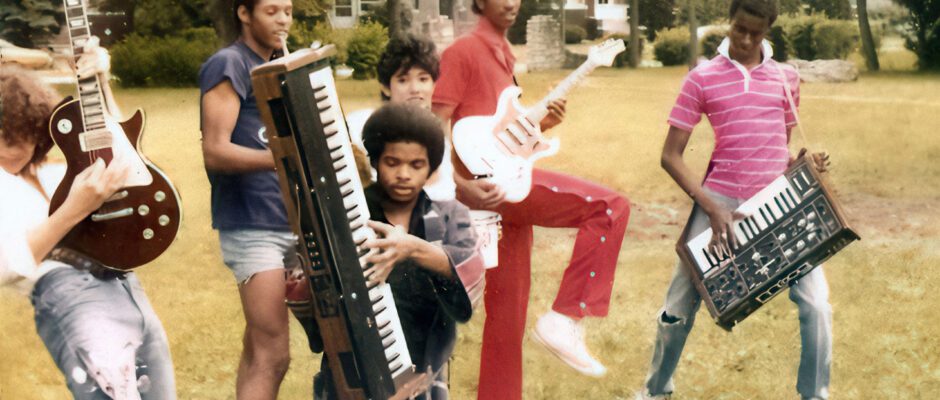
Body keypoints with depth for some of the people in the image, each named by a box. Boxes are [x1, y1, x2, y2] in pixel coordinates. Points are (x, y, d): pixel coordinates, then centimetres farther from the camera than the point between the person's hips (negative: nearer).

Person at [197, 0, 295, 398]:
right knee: (273, 355, -11)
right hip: (251, 227, -8)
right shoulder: (228, 64, -8)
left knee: (258, 347, 13)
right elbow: (215, 151, -17)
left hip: (288, 221, 8)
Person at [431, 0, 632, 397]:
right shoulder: (463, 51, -6)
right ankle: (564, 318, -12)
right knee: (609, 206, -16)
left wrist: (541, 123, 6)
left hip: (507, 186, 9)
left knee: (507, 312, 11)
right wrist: (462, 186, -23)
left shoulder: (503, 55, 22)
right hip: (490, 184, -9)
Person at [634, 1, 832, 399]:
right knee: (680, 305, 6)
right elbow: (671, 156, -4)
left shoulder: (787, 77, 9)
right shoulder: (702, 78, -1)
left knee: (816, 303, -6)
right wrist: (710, 207, -14)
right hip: (720, 201, -2)